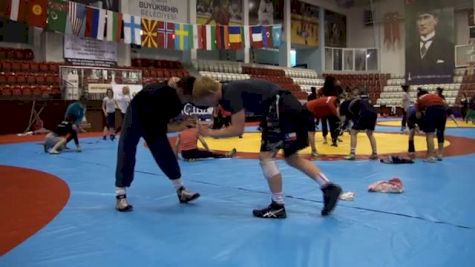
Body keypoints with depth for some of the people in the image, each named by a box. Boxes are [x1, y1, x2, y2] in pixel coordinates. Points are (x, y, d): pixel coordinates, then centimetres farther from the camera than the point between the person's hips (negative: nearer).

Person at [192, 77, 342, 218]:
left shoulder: (231, 93, -14)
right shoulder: (229, 93, 16)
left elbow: (237, 130, -15)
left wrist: (210, 133, -6)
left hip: (282, 109, -10)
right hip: (290, 108, 10)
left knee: (266, 157, -4)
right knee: (291, 158, 17)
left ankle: (278, 206, 5)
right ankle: (329, 188, 16)